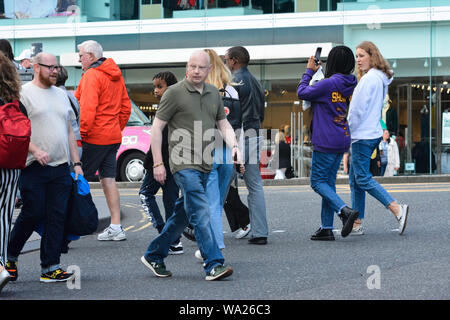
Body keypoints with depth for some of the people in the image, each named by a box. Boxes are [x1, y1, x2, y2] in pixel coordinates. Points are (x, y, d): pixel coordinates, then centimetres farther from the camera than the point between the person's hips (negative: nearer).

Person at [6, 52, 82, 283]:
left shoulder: (61, 95, 18)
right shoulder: (24, 94, -3)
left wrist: (76, 162, 15)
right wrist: (35, 150, -23)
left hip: (61, 169, 6)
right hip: (34, 169, -6)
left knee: (57, 217, 0)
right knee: (33, 214, -4)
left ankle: (50, 268, 3)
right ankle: (10, 256, 17)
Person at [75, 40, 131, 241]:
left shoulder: (92, 76, -12)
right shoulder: (116, 76, 16)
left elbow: (88, 109, -20)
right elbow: (126, 107, 21)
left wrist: (81, 134, -16)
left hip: (94, 137, -9)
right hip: (113, 137, 9)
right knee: (108, 180, 8)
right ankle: (116, 227, 5)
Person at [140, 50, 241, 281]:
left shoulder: (213, 93, 13)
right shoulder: (175, 93, -5)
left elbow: (223, 124, 21)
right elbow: (157, 127, -4)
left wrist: (234, 146, 1)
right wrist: (157, 163, -8)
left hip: (204, 166, 7)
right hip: (184, 164, -7)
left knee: (183, 214, 13)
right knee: (200, 213, -16)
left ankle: (154, 256, 26)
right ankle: (213, 265, -19)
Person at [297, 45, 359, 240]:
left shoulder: (329, 84, -17)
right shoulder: (350, 85, 7)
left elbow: (302, 92, -8)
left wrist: (309, 71, 4)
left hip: (326, 142, -8)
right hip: (342, 141, 8)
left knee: (318, 182, -1)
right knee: (329, 182, 12)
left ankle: (345, 211, -19)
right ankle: (327, 228, 12)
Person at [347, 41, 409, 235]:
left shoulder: (370, 78, -15)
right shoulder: (380, 79, 15)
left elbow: (359, 110, -17)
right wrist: (350, 131, 17)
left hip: (363, 135, -10)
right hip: (373, 133, 10)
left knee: (363, 178, -9)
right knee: (355, 179, 12)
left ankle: (398, 210, -16)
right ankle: (357, 223, 13)